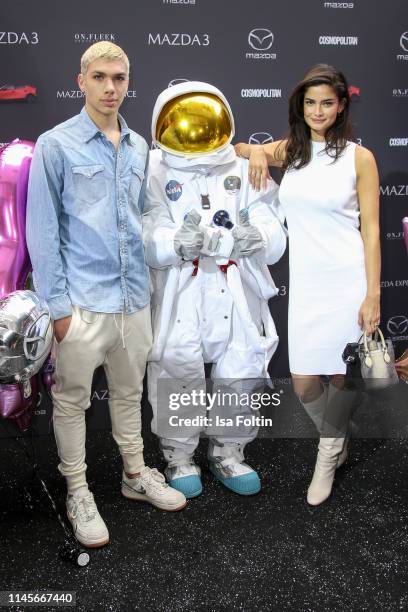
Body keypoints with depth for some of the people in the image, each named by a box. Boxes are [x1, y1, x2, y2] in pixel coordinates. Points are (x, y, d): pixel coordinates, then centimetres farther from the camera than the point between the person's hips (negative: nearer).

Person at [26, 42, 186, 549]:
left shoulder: (139, 147, 9)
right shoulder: (56, 145, -6)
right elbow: (42, 231, -8)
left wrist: (147, 282, 12)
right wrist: (57, 306, -11)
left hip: (135, 297, 5)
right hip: (83, 301, -5)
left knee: (129, 392, 18)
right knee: (72, 400, 8)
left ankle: (136, 474, 35)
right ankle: (77, 493, 25)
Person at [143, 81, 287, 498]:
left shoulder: (246, 169, 5)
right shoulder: (155, 172, -1)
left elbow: (274, 237, -5)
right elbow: (148, 237, -13)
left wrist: (257, 238, -29)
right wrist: (178, 244, -35)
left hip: (237, 295, 3)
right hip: (180, 296, -2)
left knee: (239, 374, 11)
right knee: (178, 373, 2)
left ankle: (228, 453, 33)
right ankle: (179, 457, 25)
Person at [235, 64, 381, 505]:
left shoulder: (359, 157, -1)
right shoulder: (288, 150, 8)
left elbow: (370, 229, -3)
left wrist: (373, 295, -9)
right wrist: (256, 151, -7)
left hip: (348, 281, -3)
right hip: (306, 282, 3)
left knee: (342, 376, 4)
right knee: (303, 382, 2)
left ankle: (330, 447, 33)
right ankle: (335, 444, 33)